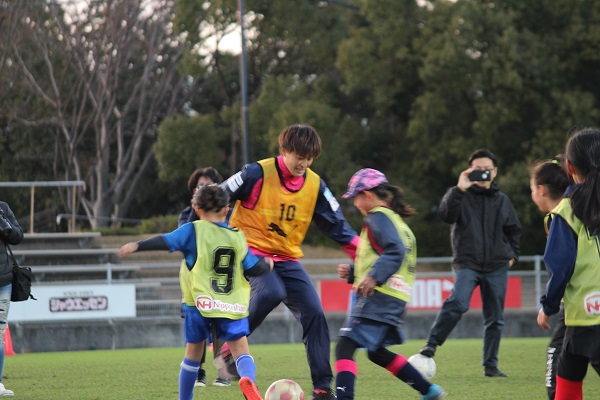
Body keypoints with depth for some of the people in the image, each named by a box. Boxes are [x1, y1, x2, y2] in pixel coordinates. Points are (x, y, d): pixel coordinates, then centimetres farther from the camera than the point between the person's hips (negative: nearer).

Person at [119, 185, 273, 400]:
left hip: (200, 303, -1)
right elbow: (252, 268, 9)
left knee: (193, 352, 14)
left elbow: (166, 241, -11)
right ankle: (248, 379, -31)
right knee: (241, 350, 1)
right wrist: (267, 265, 29)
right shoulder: (237, 237, 8)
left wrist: (137, 245, -8)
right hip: (232, 306, 1)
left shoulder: (193, 231, 0)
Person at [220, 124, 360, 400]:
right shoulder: (257, 174, -14)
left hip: (287, 259, 5)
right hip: (251, 252, -5)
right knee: (272, 292, -36)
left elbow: (336, 224, 7)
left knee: (314, 313, -9)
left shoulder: (315, 185, 1)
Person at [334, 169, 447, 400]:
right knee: (376, 352, 24)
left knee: (345, 347, -17)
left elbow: (396, 251, -22)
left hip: (379, 295, -10)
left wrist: (374, 276, -31)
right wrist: (353, 272, 19)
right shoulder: (396, 220, 23)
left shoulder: (379, 217, -7)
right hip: (395, 299, 10)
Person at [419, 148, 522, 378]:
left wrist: (512, 254, 15)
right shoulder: (461, 195, 1)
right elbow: (446, 215, -19)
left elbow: (514, 230, 25)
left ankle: (490, 365, 14)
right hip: (467, 263, -4)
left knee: (495, 318, 5)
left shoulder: (502, 201, 12)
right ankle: (431, 345, -21)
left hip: (497, 267, 4)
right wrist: (459, 190, -28)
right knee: (458, 302, -28)